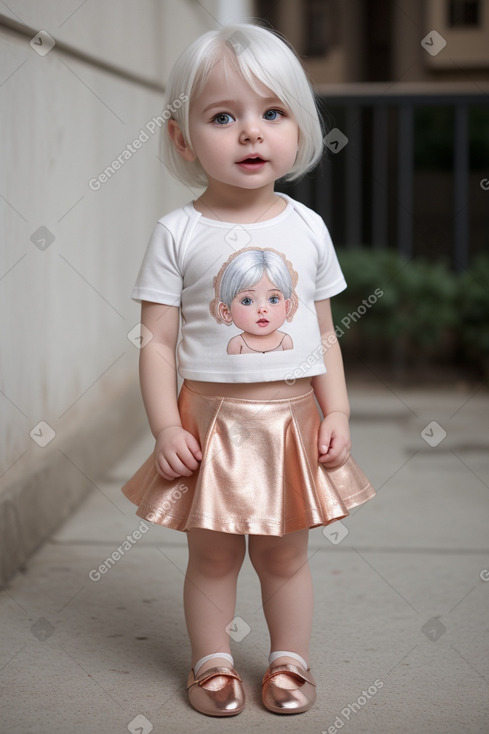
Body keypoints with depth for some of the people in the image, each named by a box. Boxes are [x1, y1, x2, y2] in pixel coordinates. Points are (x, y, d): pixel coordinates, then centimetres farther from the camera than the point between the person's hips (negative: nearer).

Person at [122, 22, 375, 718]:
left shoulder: (306, 228, 1)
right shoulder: (179, 233, -8)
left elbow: (324, 334, 7)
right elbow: (158, 339, -6)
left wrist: (336, 412, 0)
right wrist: (166, 426, -12)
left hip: (291, 420, 2)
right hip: (211, 420, -2)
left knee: (285, 555, 14)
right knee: (212, 555, 11)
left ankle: (290, 661, 32)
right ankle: (213, 662, 29)